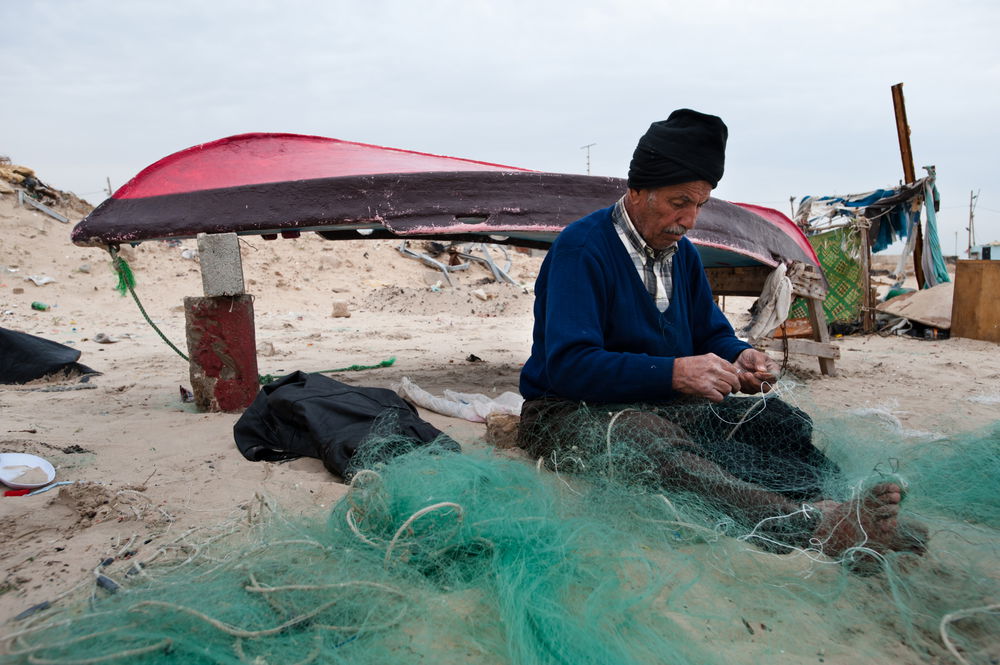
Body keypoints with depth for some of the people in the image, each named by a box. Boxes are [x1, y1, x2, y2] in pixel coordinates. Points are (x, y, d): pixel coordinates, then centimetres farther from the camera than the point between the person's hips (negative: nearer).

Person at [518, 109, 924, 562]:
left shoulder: (681, 252, 11)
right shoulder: (582, 248, -16)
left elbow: (711, 333, 17)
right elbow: (568, 364, -25)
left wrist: (739, 356, -9)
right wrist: (674, 372, -33)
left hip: (661, 406, 8)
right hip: (569, 410, -8)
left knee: (774, 419, -11)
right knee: (649, 437, -40)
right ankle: (809, 525, -54)